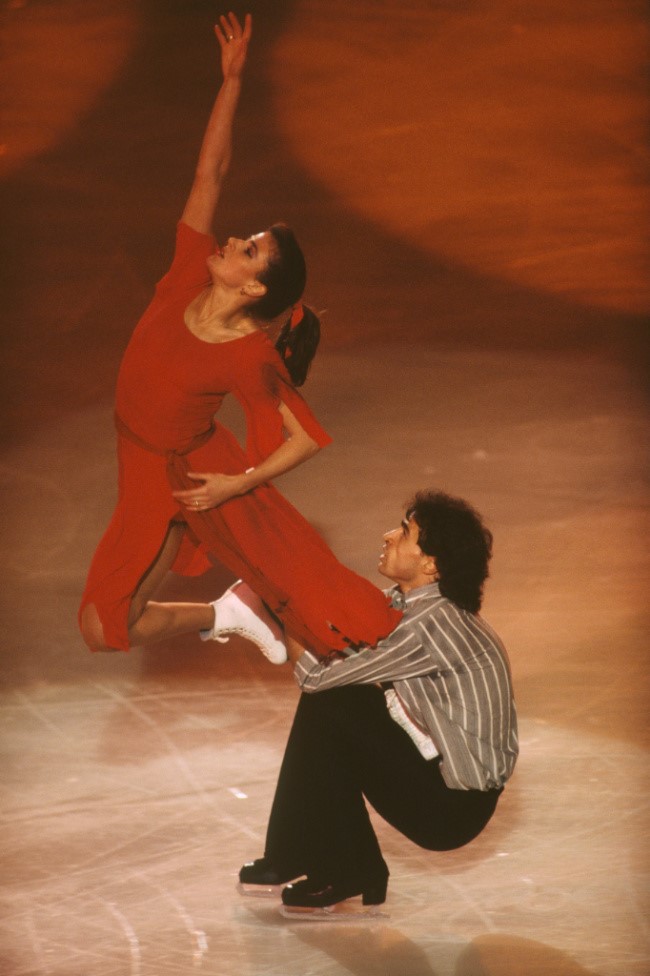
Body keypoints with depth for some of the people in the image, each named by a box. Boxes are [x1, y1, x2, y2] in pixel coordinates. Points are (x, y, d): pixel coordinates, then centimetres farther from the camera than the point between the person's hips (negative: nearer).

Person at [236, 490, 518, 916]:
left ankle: (350, 875, 3)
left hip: (455, 805, -9)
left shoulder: (428, 625, -26)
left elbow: (317, 675, -20)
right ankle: (293, 858, 12)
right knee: (326, 705, 3)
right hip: (442, 768, 9)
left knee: (330, 708, -13)